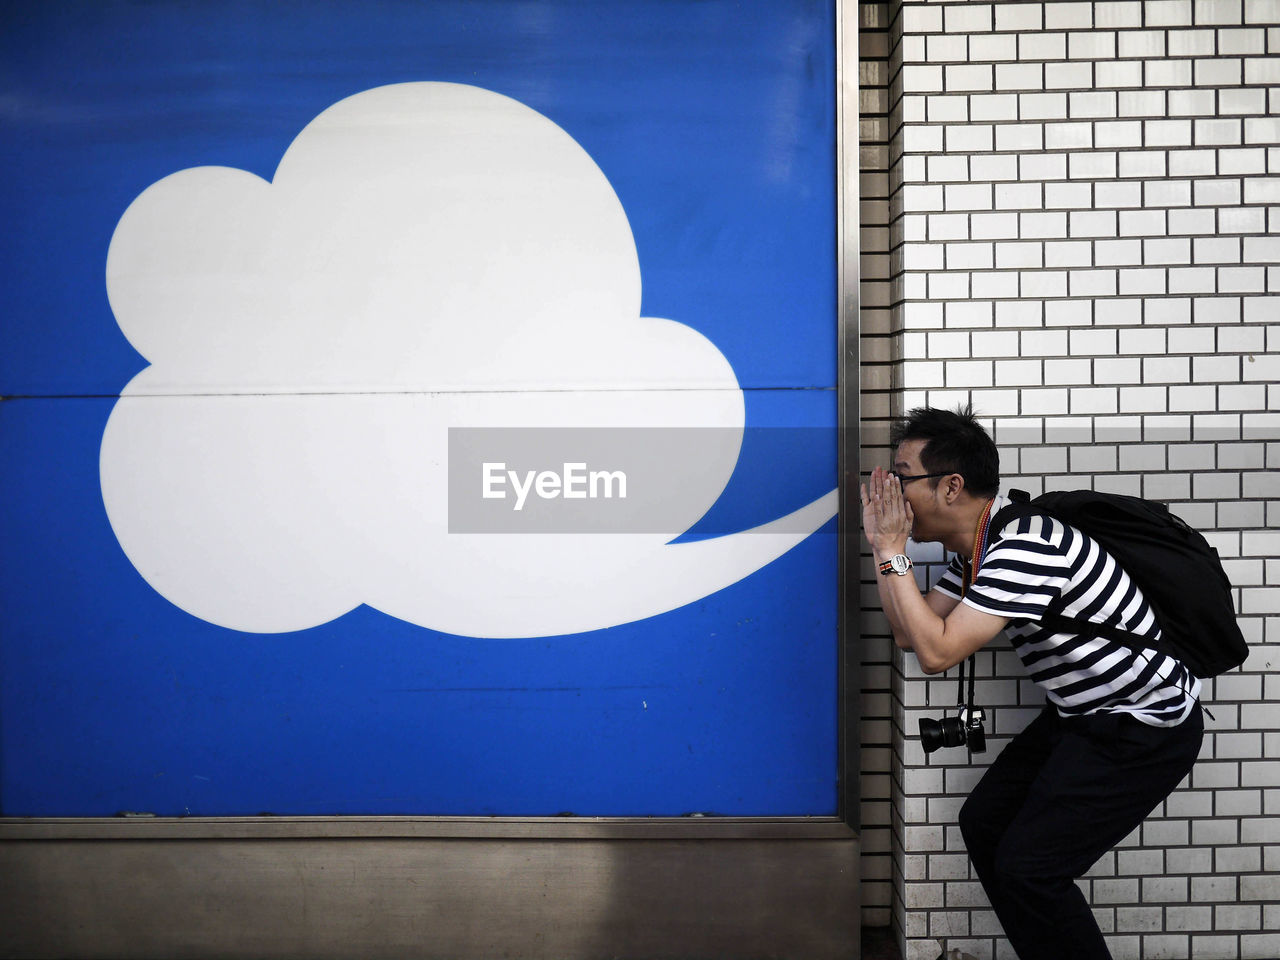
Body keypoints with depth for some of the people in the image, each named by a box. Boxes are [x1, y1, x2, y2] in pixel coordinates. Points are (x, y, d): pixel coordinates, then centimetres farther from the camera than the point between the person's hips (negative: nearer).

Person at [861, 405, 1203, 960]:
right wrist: (882, 547, 1)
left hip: (1145, 729, -10)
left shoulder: (1023, 547, -28)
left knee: (1028, 867, -12)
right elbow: (910, 635, 9)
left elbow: (938, 652, -30)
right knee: (983, 823, 10)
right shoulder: (977, 548, 4)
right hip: (1084, 715, 10)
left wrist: (894, 553, -22)